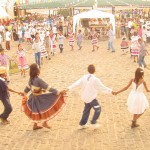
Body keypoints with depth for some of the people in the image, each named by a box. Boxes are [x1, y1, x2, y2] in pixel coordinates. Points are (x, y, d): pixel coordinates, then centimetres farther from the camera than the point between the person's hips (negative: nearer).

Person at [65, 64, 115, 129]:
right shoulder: (95, 79, -20)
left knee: (86, 110, 20)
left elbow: (77, 83, -14)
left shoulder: (84, 77, -5)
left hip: (85, 97, 6)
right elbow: (102, 87, -14)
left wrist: (69, 88, -18)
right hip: (91, 98, -6)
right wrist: (111, 91, -5)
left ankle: (82, 124, 25)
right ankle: (93, 123, 12)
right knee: (98, 109, 12)